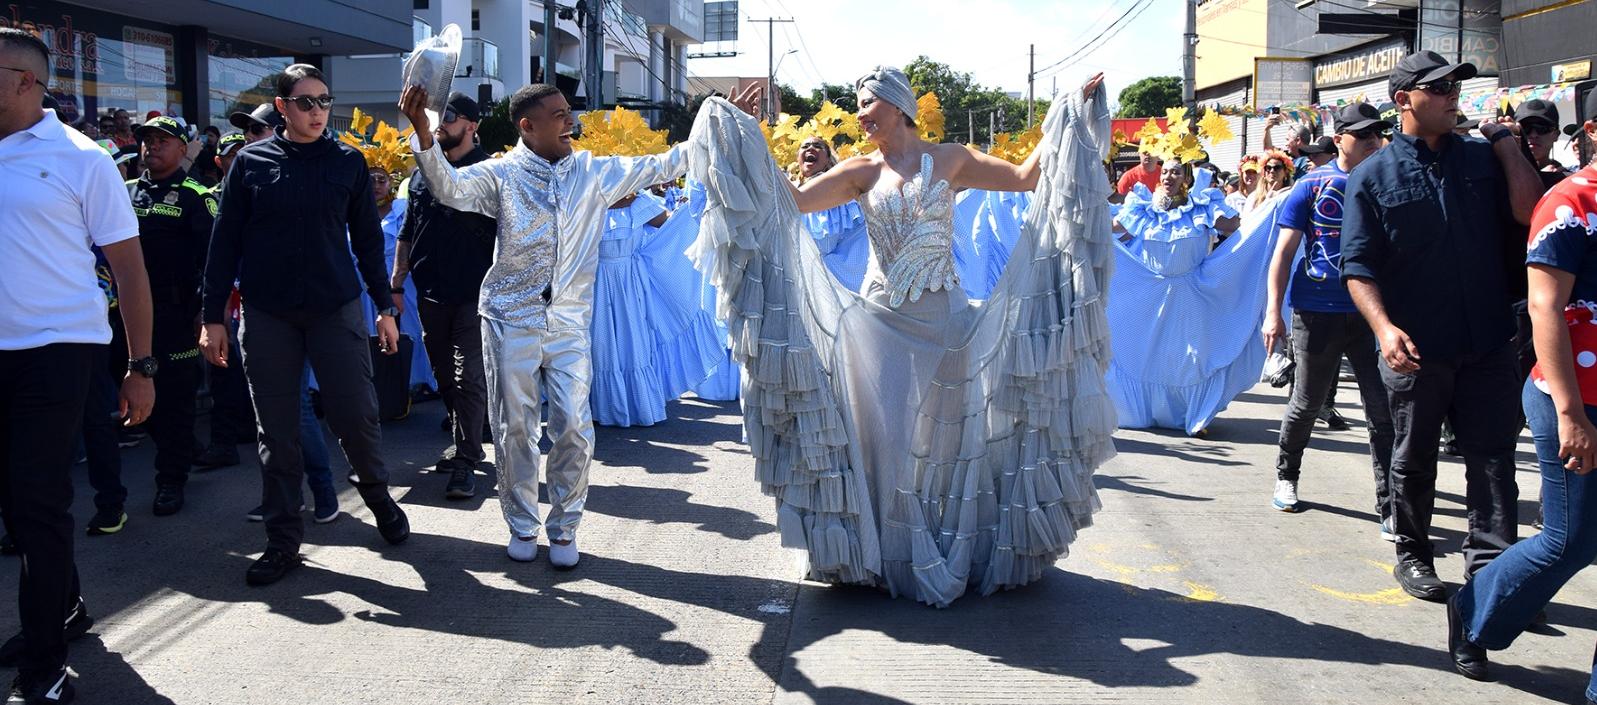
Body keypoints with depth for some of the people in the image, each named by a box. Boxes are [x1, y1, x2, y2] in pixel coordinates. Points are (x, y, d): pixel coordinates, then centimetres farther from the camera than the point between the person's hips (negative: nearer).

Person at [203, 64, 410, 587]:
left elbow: (368, 239, 7)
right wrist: (213, 316, 1)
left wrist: (385, 307, 4)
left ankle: (378, 496, 27)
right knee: (276, 430, 5)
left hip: (336, 309, 0)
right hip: (267, 316, 1)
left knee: (356, 415, -1)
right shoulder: (251, 161, 3)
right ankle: (283, 540, 16)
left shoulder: (347, 162, 3)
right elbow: (225, 241, 4)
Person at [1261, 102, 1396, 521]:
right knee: (1307, 404, 11)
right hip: (1318, 313, -2)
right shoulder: (1313, 185, -1)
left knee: (1384, 411, -3)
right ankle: (1286, 475, 35)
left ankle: (1389, 508, 2)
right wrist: (1273, 312, -8)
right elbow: (1284, 252, -2)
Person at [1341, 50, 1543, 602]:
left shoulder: (1482, 158, 7)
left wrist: (1507, 144, -4)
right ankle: (1412, 555, 27)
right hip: (1415, 349, -2)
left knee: (1493, 457, 2)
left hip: (1487, 344, 2)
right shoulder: (1373, 177, -2)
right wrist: (1384, 327, -22)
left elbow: (1529, 213, -6)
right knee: (1414, 459, 11)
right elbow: (1358, 266, -8)